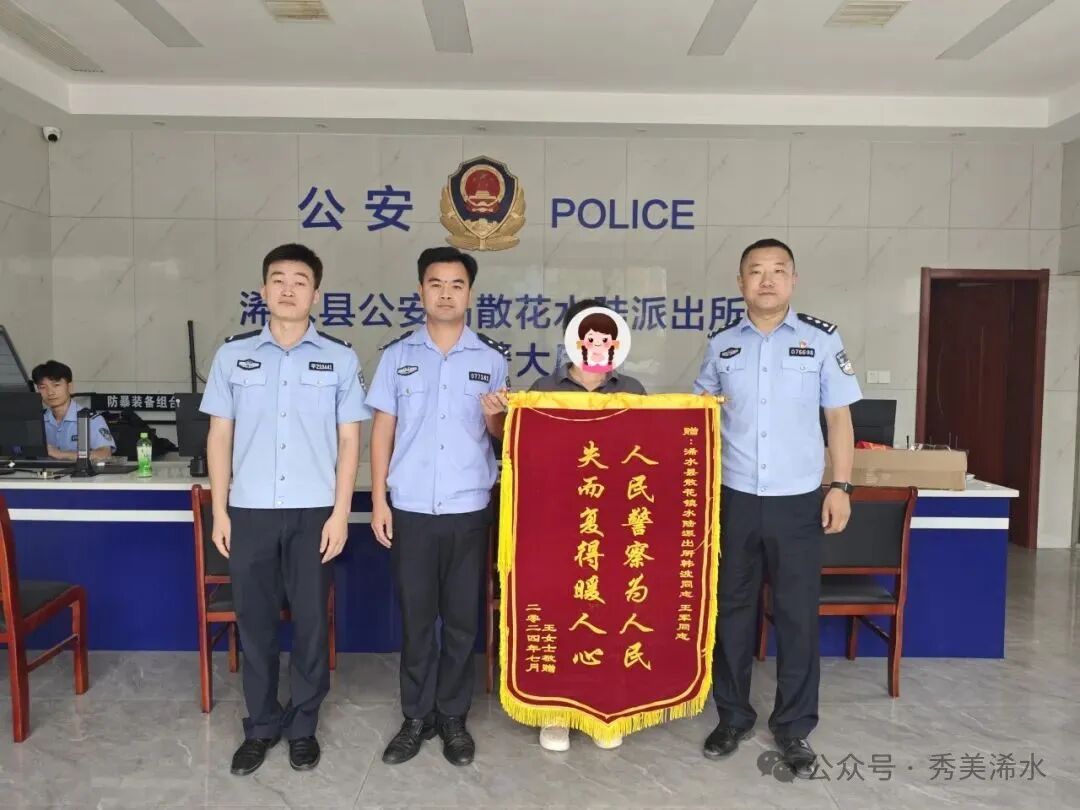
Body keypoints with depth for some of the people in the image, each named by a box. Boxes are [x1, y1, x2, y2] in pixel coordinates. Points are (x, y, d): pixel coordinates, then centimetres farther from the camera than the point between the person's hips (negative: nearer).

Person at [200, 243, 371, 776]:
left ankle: (303, 726, 25)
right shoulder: (233, 355, 5)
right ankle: (261, 725, 27)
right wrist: (220, 511, 2)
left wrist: (340, 513, -5)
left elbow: (349, 441, 1)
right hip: (249, 510, 1)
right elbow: (220, 436, 7)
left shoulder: (340, 359, 1)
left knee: (310, 621, 7)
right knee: (254, 621, 10)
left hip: (313, 511, -1)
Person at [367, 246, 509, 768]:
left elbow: (501, 437, 8)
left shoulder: (491, 358, 4)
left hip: (469, 510, 0)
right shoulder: (397, 355, 5)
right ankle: (416, 717, 25)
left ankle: (453, 717, 25)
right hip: (410, 509, 0)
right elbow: (382, 430, 5)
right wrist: (379, 499, -1)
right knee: (415, 618, 9)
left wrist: (493, 418, -15)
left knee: (462, 619, 9)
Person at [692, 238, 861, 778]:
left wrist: (841, 485, -3)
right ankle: (733, 716, 28)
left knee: (798, 614, 7)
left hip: (797, 501, -1)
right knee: (731, 610, 11)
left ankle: (793, 726, 24)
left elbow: (838, 416, 3)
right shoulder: (721, 344, 5)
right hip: (733, 499, 2)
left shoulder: (822, 339, 1)